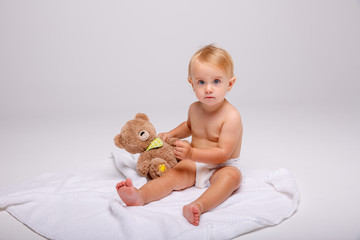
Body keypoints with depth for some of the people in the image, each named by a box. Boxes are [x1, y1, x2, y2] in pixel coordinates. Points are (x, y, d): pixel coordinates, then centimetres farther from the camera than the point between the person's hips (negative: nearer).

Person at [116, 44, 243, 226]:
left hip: (221, 167, -5)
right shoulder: (194, 109, 2)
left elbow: (222, 154, -25)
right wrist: (171, 134, 11)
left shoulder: (231, 116, -19)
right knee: (172, 175, -20)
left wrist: (192, 153, -34)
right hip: (195, 164, 5)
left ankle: (199, 206, -61)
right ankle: (140, 196, -43)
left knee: (232, 176, -37)